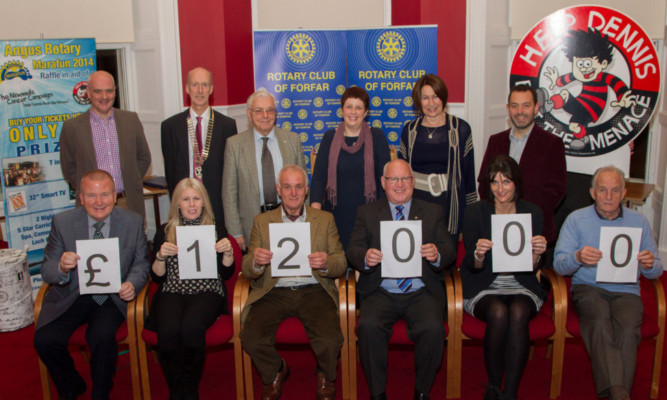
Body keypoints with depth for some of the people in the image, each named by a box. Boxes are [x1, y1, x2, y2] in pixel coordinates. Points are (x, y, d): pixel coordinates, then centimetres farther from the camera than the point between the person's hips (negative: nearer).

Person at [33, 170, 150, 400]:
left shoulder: (133, 222, -2)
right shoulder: (62, 222, -4)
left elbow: (140, 263, 5)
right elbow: (47, 271, -2)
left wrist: (132, 284, -18)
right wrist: (62, 268, -27)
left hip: (112, 297, -1)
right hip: (71, 295, 2)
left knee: (101, 336, -29)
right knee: (44, 340, -20)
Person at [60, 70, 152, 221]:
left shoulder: (131, 120, 7)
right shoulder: (72, 127, 1)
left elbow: (144, 158, 14)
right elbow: (69, 168, 7)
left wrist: (130, 184, 7)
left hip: (128, 203, 2)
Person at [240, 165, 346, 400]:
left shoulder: (325, 219, 12)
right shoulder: (262, 221, 13)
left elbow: (341, 265, 7)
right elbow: (247, 271, 8)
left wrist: (326, 263, -17)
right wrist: (256, 261, -16)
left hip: (313, 291, -1)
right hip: (273, 292, 1)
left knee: (330, 340, -26)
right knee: (252, 339, -24)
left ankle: (326, 377, 13)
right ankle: (274, 374, 12)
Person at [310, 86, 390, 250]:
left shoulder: (377, 136, 3)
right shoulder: (330, 137, 6)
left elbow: (386, 175, 0)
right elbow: (319, 175, 0)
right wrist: (315, 210, -14)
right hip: (337, 213, 1)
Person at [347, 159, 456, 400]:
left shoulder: (433, 212, 15)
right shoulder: (366, 213, 13)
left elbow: (450, 251, 6)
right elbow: (353, 251, 3)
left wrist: (437, 254, -19)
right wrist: (366, 257, -22)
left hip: (421, 293, 0)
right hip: (380, 293, 0)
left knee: (433, 328, -28)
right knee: (368, 327, -29)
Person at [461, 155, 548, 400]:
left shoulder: (532, 213, 3)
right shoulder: (476, 212, -1)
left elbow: (532, 269, 3)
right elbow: (472, 267, -3)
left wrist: (537, 253, -19)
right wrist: (479, 255, -25)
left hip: (521, 287, 1)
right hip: (483, 288, -1)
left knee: (518, 313, -32)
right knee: (498, 313, -32)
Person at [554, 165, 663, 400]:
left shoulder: (639, 222, 13)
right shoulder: (576, 219, 6)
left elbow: (656, 271, 14)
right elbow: (559, 264, -3)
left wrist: (650, 265, -12)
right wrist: (578, 257, -26)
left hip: (626, 291, 2)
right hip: (588, 288, -1)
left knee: (628, 330, -30)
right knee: (600, 322, -34)